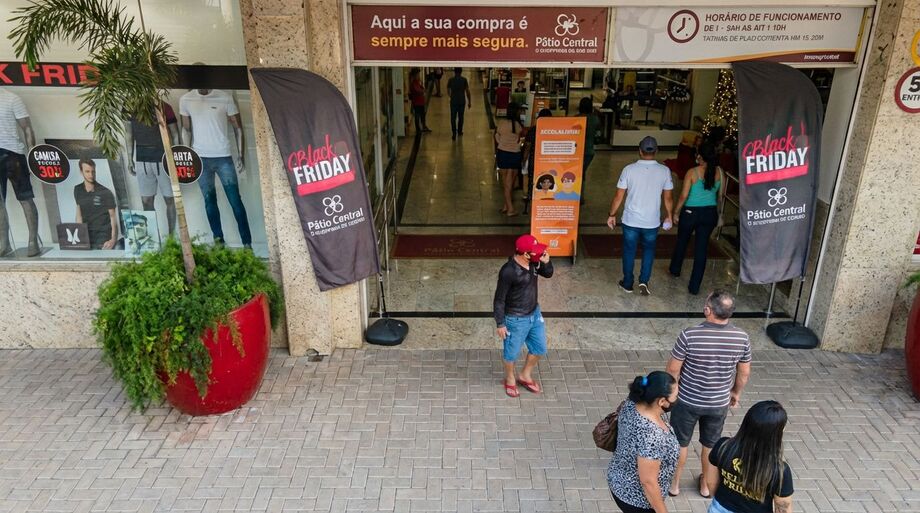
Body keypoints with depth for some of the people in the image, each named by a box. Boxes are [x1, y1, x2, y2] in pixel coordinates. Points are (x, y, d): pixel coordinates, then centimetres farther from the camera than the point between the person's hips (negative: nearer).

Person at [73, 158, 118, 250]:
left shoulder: (105, 193, -4)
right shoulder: (78, 190, 10)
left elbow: (113, 217, -6)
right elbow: (79, 215, 14)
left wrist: (113, 239, -18)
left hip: (103, 237, -4)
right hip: (86, 236, 4)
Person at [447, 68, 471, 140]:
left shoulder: (451, 80, -3)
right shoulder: (464, 80, -5)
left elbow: (448, 91, 7)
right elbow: (467, 91, -6)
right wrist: (469, 102, 2)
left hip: (453, 101, -1)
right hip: (462, 101, 1)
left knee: (453, 118, 2)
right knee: (460, 117, 18)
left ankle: (454, 134, -7)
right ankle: (459, 131, 32)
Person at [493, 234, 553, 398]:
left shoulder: (534, 262, -9)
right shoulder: (508, 271, -29)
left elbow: (548, 274, 8)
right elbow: (499, 299, -20)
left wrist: (546, 262, -14)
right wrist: (500, 324, -14)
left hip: (534, 314, 7)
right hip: (516, 320, -7)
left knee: (539, 348, 22)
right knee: (511, 353, 16)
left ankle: (525, 376, 45)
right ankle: (510, 379, 43)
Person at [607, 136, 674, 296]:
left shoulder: (629, 169, -12)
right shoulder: (664, 171, -8)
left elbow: (619, 196, -8)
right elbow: (668, 198, -1)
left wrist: (612, 215, 5)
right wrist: (669, 216, 15)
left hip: (630, 220, -1)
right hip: (652, 222, 1)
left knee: (629, 251, 16)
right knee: (649, 249, 22)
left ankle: (627, 283, 27)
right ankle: (644, 281, 10)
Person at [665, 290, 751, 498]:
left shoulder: (689, 335, -26)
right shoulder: (742, 338, -16)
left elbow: (673, 369, -16)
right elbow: (744, 373, -2)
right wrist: (736, 392, 17)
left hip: (687, 400, -3)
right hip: (719, 403, 3)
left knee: (680, 442, 19)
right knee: (711, 444, 24)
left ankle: (674, 483, 36)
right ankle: (706, 485, 43)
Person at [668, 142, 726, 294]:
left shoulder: (692, 172, -16)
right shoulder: (719, 172, -4)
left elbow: (683, 196, -14)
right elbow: (721, 194, 7)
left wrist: (676, 212, 0)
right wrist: (719, 213, 21)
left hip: (691, 212, -3)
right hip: (710, 213, 3)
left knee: (682, 241, 22)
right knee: (702, 248, 8)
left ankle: (675, 270, 45)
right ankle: (694, 286, 12)